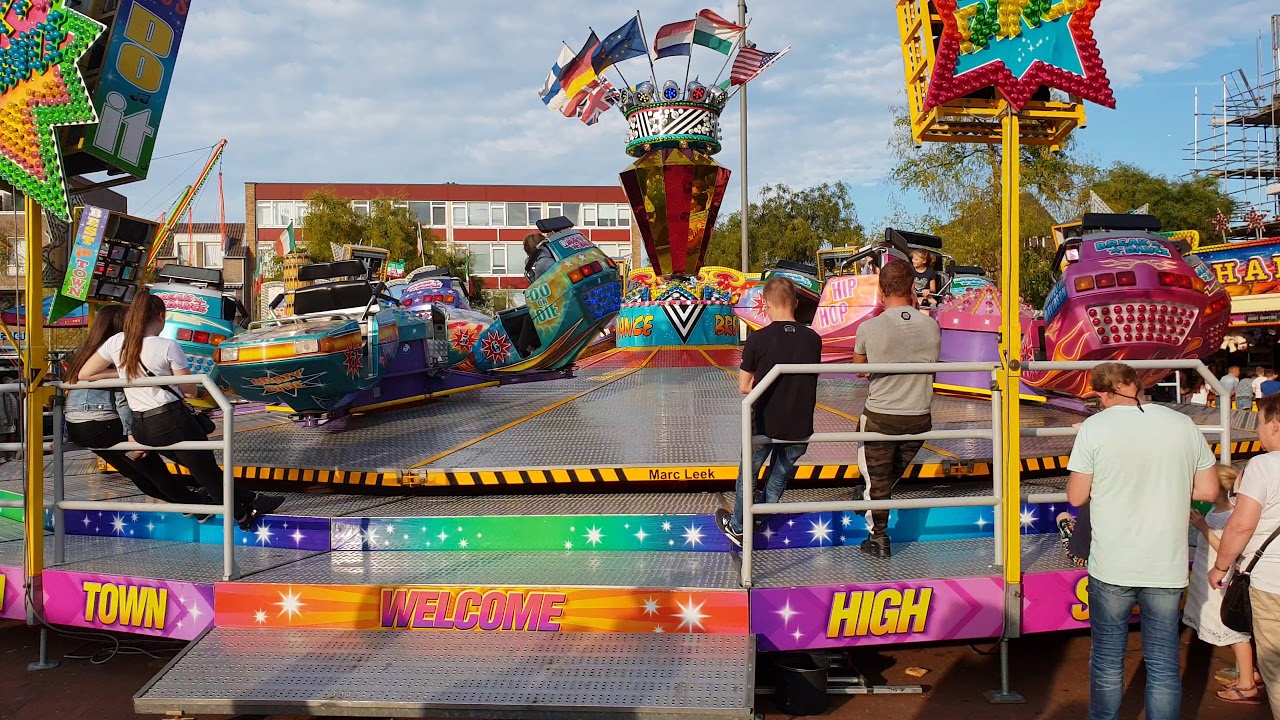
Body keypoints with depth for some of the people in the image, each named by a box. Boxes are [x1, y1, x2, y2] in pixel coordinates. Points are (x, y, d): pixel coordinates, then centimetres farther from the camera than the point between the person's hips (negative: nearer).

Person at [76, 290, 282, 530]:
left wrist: (123, 374, 14)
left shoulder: (116, 342, 1)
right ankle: (244, 515, 24)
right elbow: (190, 390, -7)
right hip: (171, 419, -6)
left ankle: (249, 501, 28)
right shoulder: (169, 347, -12)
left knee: (202, 469, 17)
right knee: (208, 472, 9)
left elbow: (83, 375, 8)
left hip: (140, 427, 6)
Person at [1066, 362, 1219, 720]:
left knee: (1107, 661, 13)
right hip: (1167, 567, 2)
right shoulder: (1183, 424, 0)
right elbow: (1208, 490, 6)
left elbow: (1076, 497, -6)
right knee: (1164, 665, 11)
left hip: (1111, 568, -2)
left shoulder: (1095, 427, -9)